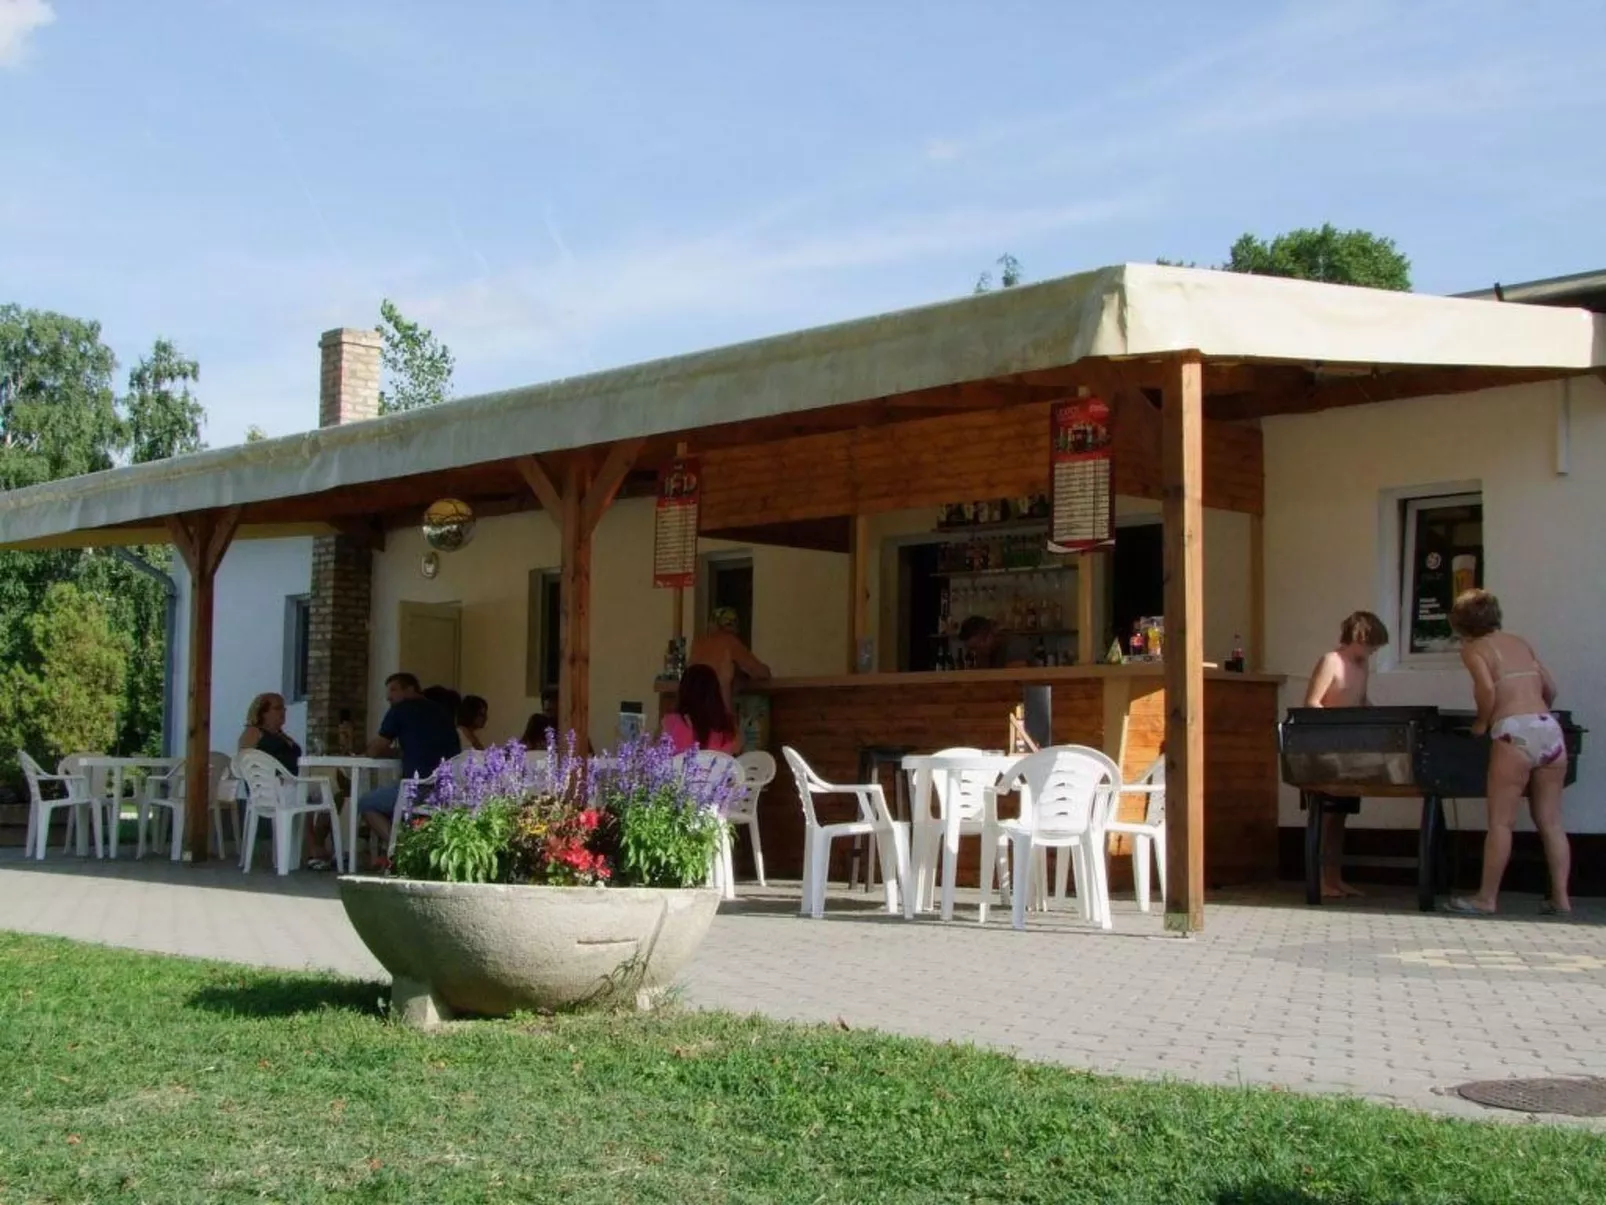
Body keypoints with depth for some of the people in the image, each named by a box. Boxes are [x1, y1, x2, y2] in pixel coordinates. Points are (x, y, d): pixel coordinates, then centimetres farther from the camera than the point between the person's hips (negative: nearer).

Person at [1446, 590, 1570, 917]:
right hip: (1550, 730, 6)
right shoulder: (1521, 643, 22)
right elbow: (1550, 689, 22)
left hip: (1514, 732, -6)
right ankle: (1560, 898, 8)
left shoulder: (1473, 649, 4)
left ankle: (1487, 898, 2)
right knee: (1551, 822, 9)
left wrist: (1482, 721, 3)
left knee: (1500, 822, -1)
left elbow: (1487, 688, -13)